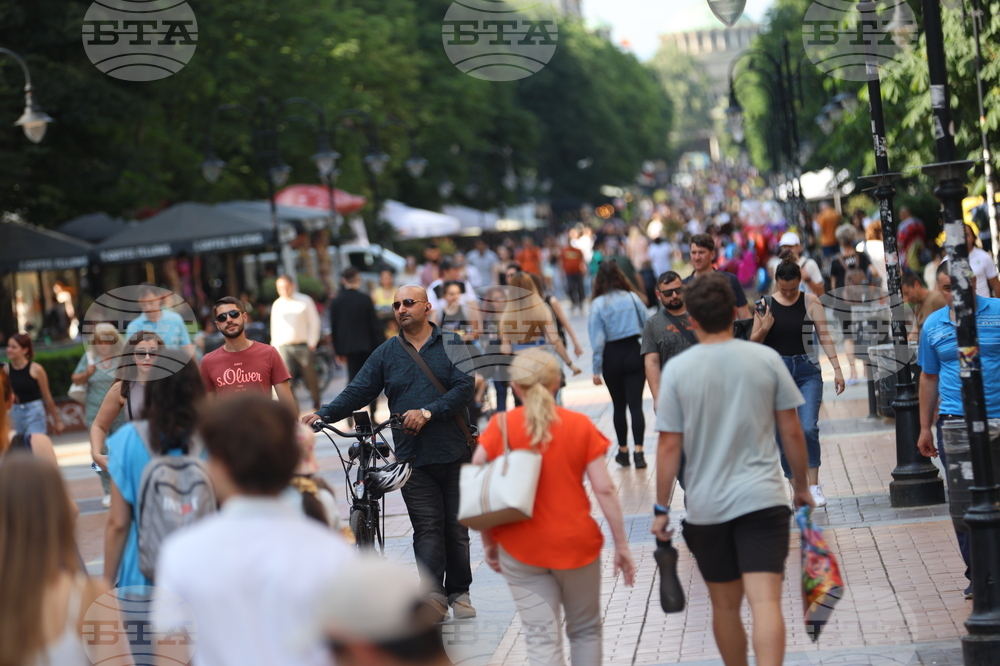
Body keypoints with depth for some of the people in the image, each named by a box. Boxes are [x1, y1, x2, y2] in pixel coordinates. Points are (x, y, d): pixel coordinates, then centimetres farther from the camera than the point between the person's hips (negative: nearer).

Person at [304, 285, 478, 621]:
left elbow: (465, 387, -7)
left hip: (454, 453, -1)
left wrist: (427, 412, -19)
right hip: (413, 456, 1)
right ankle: (433, 595, -12)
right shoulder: (386, 354, 10)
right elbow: (357, 392, 5)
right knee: (427, 527, -7)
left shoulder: (451, 344, 4)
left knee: (456, 527, 6)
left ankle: (459, 593, 16)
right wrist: (323, 414, -10)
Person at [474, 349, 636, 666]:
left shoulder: (500, 426, -4)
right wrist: (621, 545, 0)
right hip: (575, 544, 0)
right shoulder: (580, 426, -4)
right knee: (585, 630, 18)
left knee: (542, 639, 2)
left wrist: (488, 542, 3)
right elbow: (604, 489, -7)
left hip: (521, 549, 0)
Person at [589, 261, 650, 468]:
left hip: (611, 357, 0)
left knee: (619, 406, 14)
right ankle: (638, 451, -12)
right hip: (634, 352, 0)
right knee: (635, 404, -2)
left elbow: (597, 339, -8)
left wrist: (597, 370, -4)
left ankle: (623, 451, 22)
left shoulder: (598, 304, -6)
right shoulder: (632, 297, -2)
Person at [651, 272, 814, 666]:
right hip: (762, 499, -1)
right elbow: (792, 432, 3)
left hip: (706, 506, 1)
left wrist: (661, 508, 4)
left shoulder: (677, 369, -4)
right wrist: (801, 485, 17)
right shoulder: (766, 359, -1)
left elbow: (669, 446, -4)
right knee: (766, 601, -10)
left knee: (725, 605, 16)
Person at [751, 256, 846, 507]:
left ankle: (814, 486, -9)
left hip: (807, 371, -1)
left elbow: (824, 336, 1)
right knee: (782, 435, 3)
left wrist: (837, 369, -6)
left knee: (808, 428, -16)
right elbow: (753, 343, 7)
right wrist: (764, 328, -14)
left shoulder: (810, 302, 0)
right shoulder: (766, 305, 2)